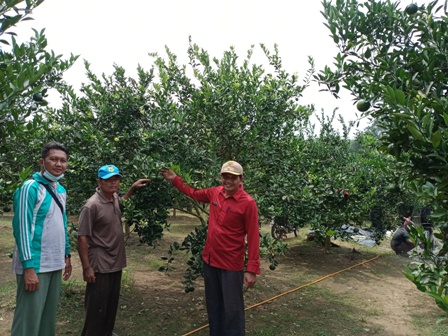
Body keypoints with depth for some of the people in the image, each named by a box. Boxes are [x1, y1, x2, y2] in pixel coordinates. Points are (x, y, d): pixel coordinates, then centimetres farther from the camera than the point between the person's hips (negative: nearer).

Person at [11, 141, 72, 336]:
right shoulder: (31, 187, -13)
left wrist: (67, 255, 17)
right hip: (35, 265, -7)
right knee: (29, 318, 1)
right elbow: (22, 228, -16)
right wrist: (28, 266, -19)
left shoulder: (61, 190, 10)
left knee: (49, 316, 17)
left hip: (55, 264, 8)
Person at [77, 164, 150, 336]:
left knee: (112, 304, 21)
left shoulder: (115, 198, 2)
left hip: (116, 263, 8)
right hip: (100, 265, -8)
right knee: (97, 306, 3)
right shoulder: (91, 206, -21)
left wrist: (132, 188, 15)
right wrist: (86, 267, -18)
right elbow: (82, 238, -18)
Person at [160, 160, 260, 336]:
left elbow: (253, 238, -16)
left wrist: (252, 270, -17)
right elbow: (194, 194, 21)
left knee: (232, 310, 5)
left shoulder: (248, 203, -17)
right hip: (210, 260, 6)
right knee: (213, 306, 21)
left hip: (231, 265, -6)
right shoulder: (215, 193, 0)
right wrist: (175, 179, 21)